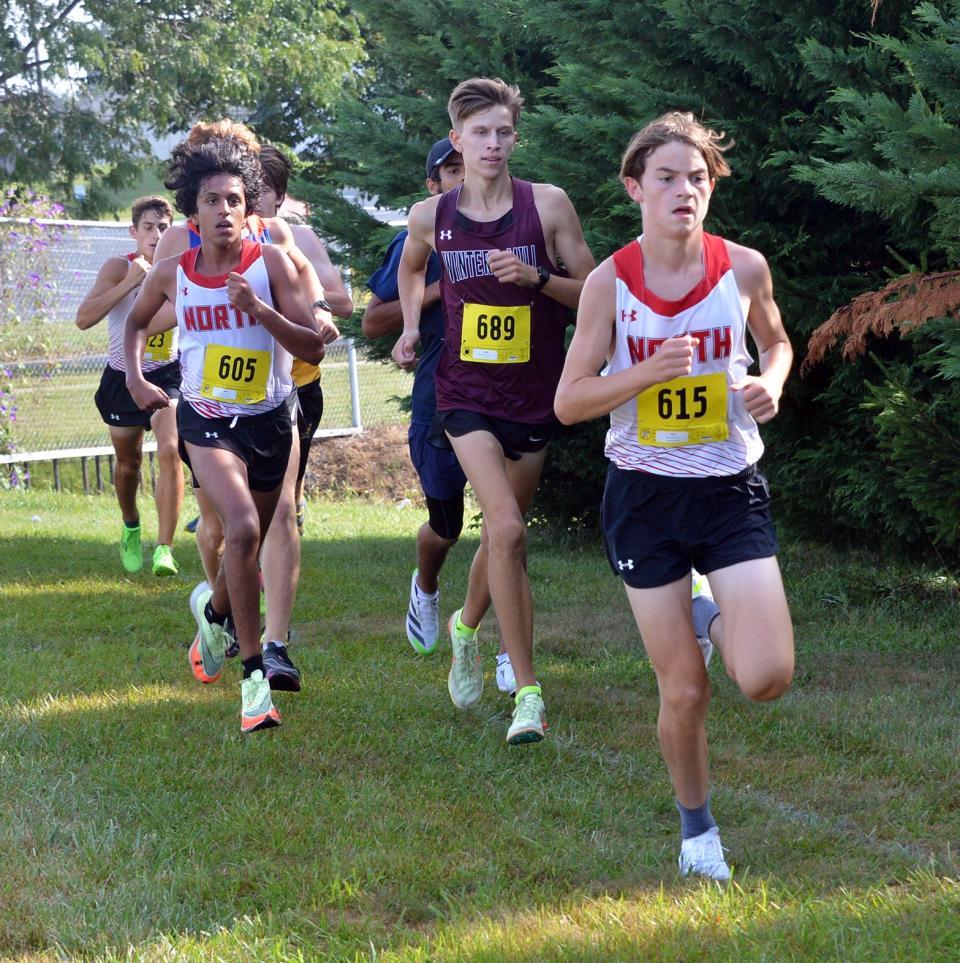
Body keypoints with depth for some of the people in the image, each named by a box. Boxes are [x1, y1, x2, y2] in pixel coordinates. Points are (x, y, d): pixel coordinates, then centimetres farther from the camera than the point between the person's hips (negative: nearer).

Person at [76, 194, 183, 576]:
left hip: (167, 375, 0)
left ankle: (164, 549, -18)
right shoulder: (118, 267, -16)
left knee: (169, 451, -20)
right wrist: (130, 281, -34)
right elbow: (83, 319, -28)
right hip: (123, 377, 0)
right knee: (128, 463, 14)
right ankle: (131, 530, 44)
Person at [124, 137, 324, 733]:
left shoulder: (272, 265, -10)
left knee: (251, 542, 16)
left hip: (269, 420, 1)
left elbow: (314, 349, -15)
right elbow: (138, 322, 19)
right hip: (205, 419, -1)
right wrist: (136, 377, 5)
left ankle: (215, 615, 51)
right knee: (242, 528, -26)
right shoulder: (172, 275, -4)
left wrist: (260, 309, -28)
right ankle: (254, 673, -22)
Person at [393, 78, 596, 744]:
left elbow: (593, 292, -3)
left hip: (534, 394, 1)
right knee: (506, 529, -19)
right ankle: (528, 691, -13)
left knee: (505, 530, 16)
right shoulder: (431, 216, -1)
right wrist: (411, 326, 7)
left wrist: (537, 277, -20)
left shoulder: (548, 204, -7)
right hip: (467, 391, -1)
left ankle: (468, 626, 49)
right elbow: (412, 269, 22)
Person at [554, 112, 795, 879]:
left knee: (766, 678, -13)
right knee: (684, 692, 1)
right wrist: (649, 371, -22)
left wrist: (771, 384, -8)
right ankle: (697, 828, 27)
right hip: (645, 494, -1)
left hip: (731, 490, 1)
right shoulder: (610, 283, -9)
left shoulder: (744, 268, -6)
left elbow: (777, 343, 14)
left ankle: (712, 617, 23)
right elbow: (568, 402, -6)